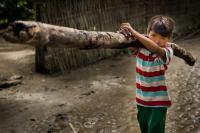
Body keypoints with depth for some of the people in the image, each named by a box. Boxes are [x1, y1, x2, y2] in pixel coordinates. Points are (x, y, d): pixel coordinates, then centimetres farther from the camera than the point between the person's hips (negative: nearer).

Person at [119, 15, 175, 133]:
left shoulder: (167, 52, -22)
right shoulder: (141, 47, -7)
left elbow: (155, 48, -41)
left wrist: (133, 32, -44)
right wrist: (126, 34, -38)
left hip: (158, 101, -4)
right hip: (142, 99, 5)